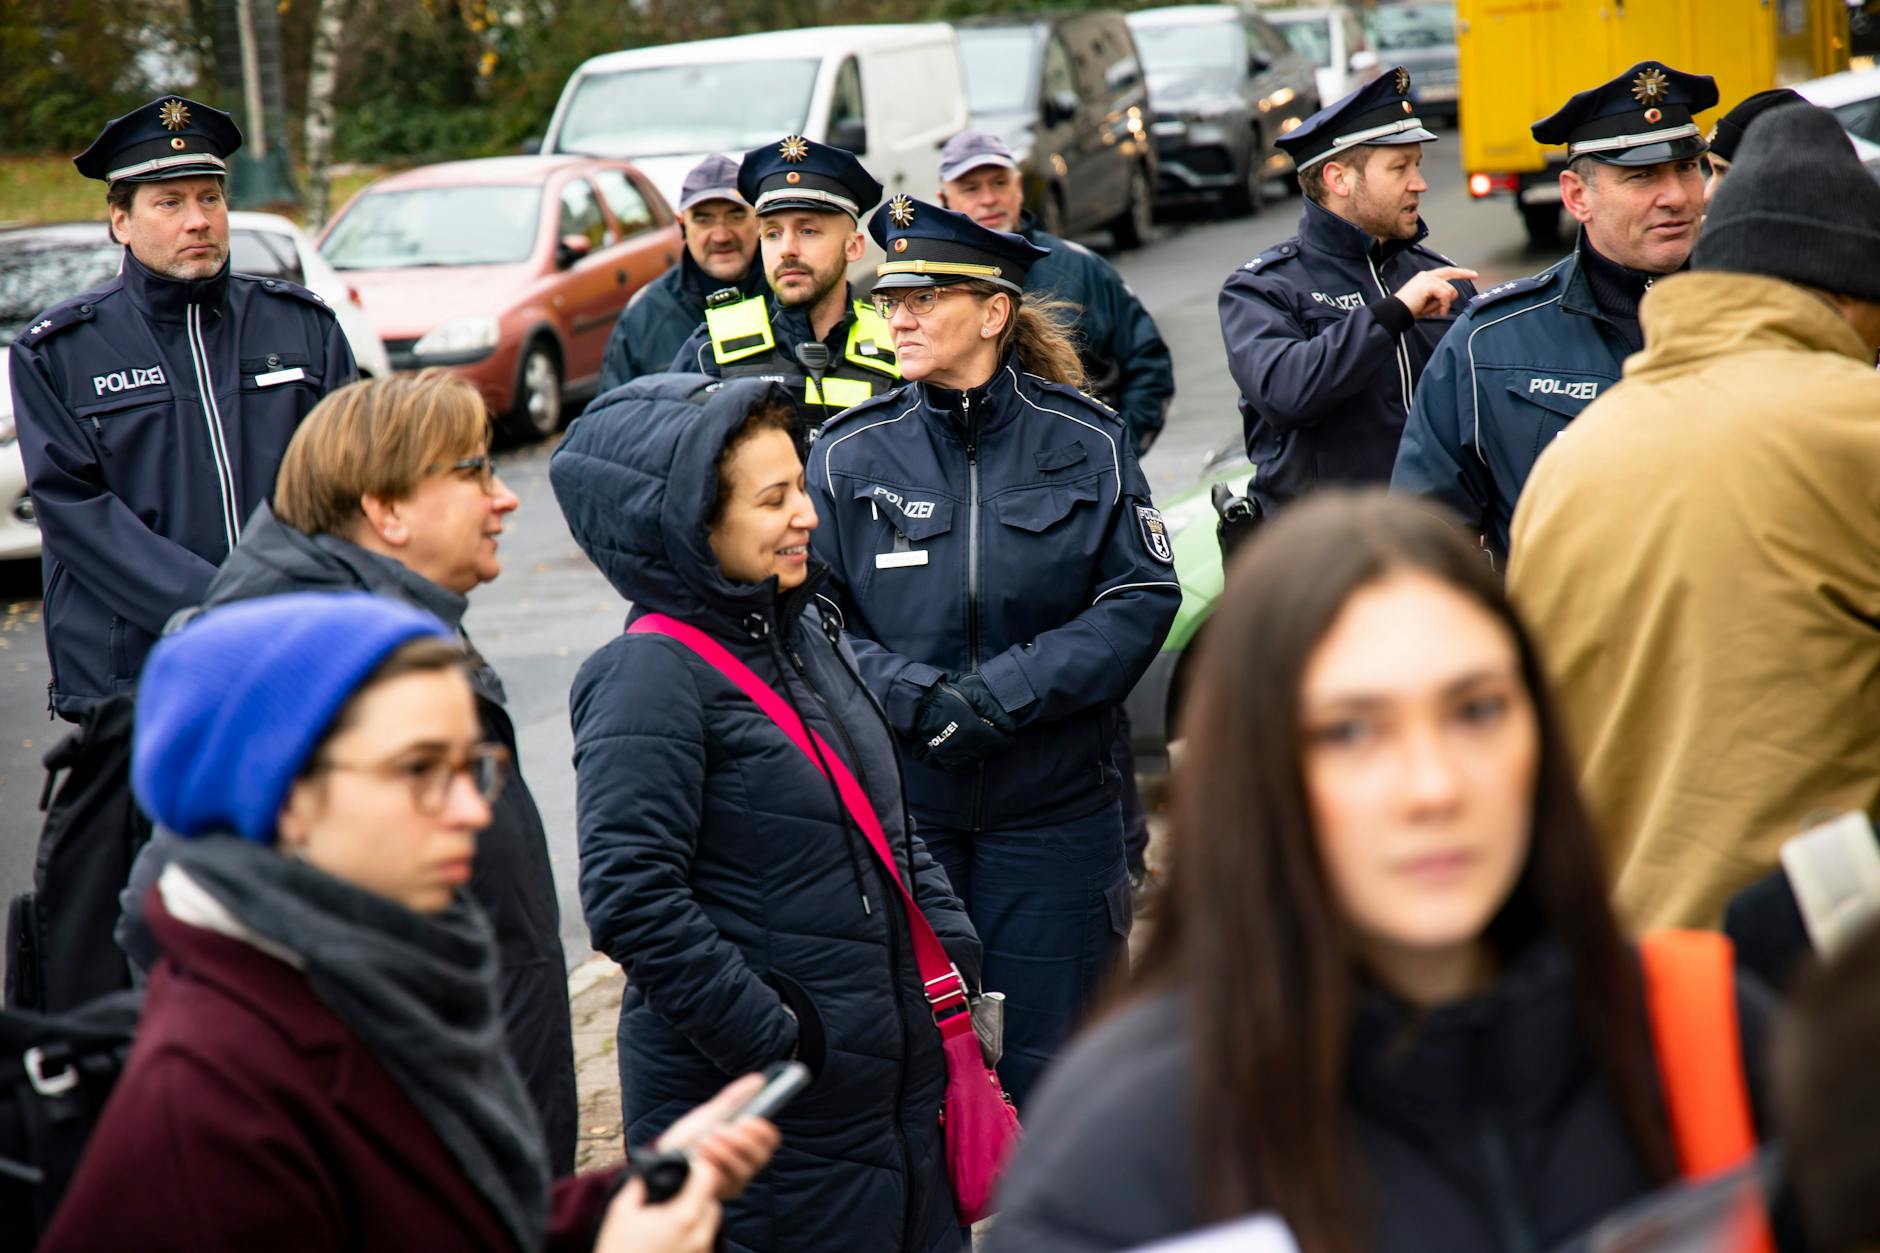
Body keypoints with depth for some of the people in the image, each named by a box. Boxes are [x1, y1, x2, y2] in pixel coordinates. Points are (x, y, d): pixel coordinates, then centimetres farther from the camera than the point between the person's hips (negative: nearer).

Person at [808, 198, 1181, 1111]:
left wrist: (1004, 693, -16)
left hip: (1053, 805, 0)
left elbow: (1142, 599, -5)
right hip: (897, 804, 0)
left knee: (1049, 1060, 6)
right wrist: (918, 696, -19)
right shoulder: (848, 455, 0)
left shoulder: (1087, 443, -1)